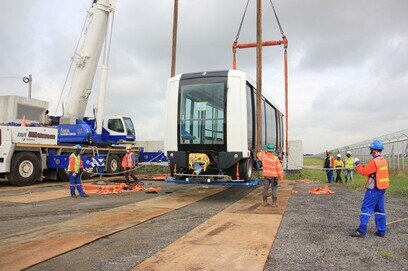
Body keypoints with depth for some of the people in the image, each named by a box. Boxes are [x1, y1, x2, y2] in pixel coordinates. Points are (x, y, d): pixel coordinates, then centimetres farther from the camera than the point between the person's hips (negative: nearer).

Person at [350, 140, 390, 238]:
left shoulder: (374, 162, -20)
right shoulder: (384, 161, 9)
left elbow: (364, 171, -16)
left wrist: (358, 164, -4)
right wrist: (363, 165, 7)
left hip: (373, 189, -9)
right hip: (382, 188, 9)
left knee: (366, 208, -6)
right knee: (380, 209, 13)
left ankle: (361, 230, -6)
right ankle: (381, 231, 18)